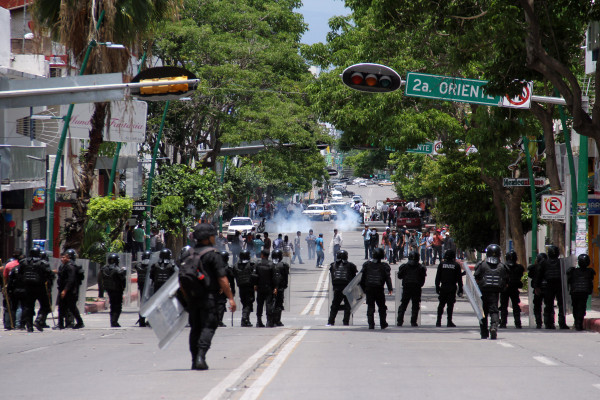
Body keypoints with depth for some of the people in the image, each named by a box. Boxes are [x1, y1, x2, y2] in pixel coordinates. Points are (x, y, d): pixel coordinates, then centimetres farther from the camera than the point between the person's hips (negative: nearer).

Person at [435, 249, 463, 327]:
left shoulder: (441, 264, 2)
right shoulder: (456, 265, -2)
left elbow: (438, 277, 4)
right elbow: (459, 279, 0)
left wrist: (437, 287, 9)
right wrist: (460, 290, 4)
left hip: (443, 287, 2)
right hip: (452, 288, -2)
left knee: (441, 304, 11)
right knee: (450, 305, 0)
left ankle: (438, 321, 9)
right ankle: (449, 322, -3)